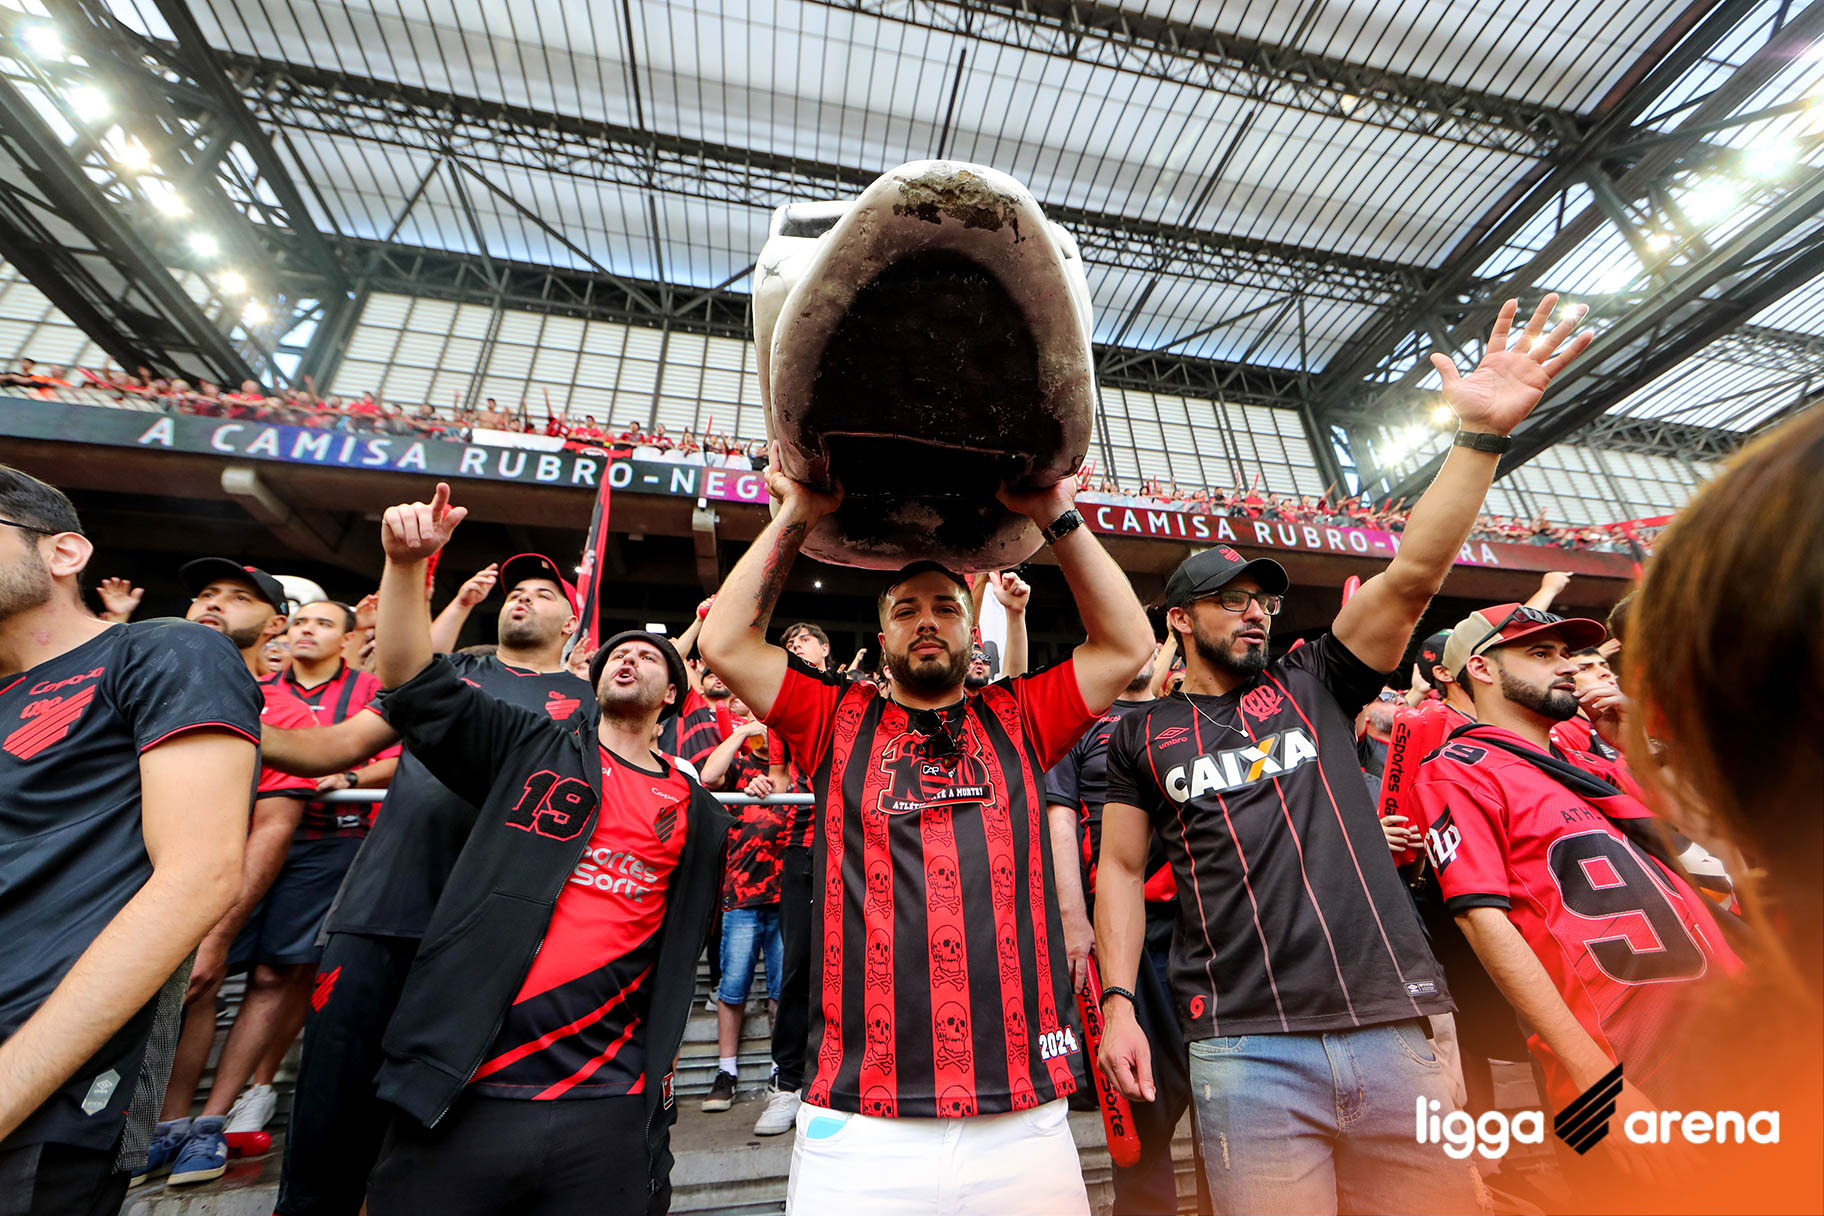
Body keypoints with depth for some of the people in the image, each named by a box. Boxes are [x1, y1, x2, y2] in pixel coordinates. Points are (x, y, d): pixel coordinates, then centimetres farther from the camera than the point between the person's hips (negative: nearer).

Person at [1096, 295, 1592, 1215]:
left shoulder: (1312, 684, 7)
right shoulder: (1142, 736, 3)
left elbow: (1412, 576, -3)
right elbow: (1119, 868, 4)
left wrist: (1481, 434, -10)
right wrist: (1117, 1001, -4)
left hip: (1391, 1026, 3)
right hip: (1244, 1047, -2)